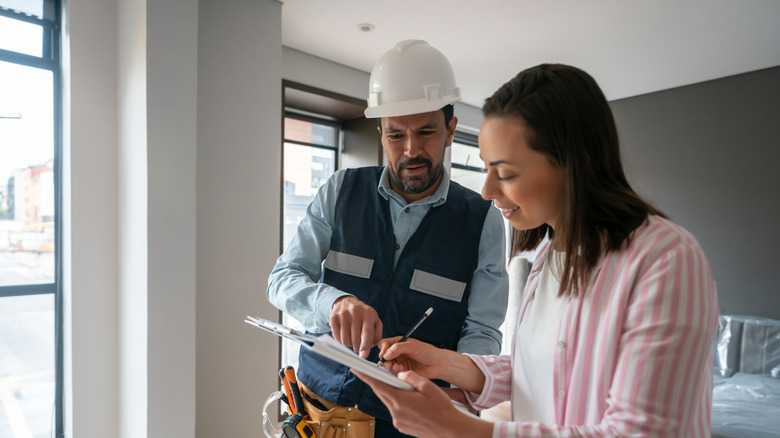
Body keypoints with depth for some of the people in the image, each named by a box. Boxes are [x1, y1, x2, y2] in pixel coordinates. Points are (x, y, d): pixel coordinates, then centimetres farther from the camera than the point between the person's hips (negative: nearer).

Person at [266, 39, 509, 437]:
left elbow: (482, 332, -9)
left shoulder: (483, 220, -9)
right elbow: (282, 278, -8)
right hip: (319, 401, 2)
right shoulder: (341, 191, -5)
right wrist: (333, 301, -30)